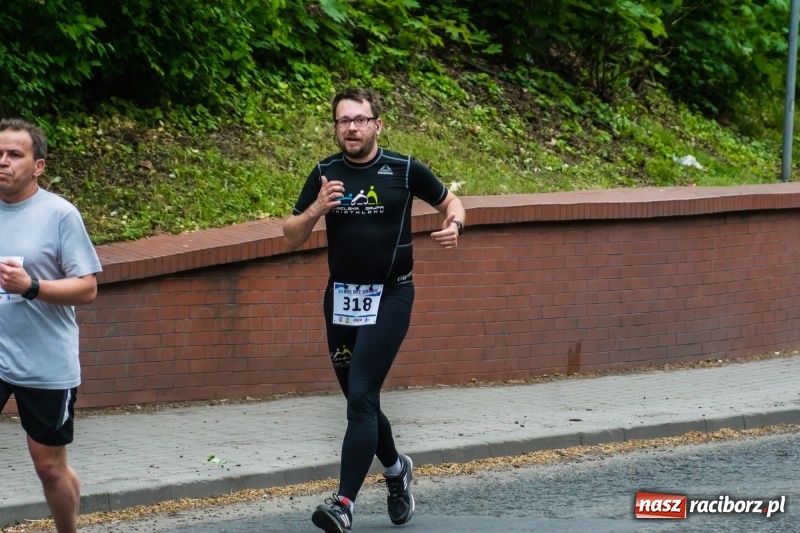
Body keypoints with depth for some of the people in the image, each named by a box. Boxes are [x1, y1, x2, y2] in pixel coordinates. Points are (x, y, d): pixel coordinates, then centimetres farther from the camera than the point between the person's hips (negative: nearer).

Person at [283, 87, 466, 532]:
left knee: (361, 396, -16)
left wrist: (454, 224, -12)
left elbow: (450, 201, 11)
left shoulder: (404, 170, -5)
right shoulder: (326, 174, 2)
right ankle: (396, 468, 41)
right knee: (359, 399, 13)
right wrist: (315, 210, -17)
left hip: (390, 298, -4)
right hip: (341, 298, 4)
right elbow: (292, 238, 3)